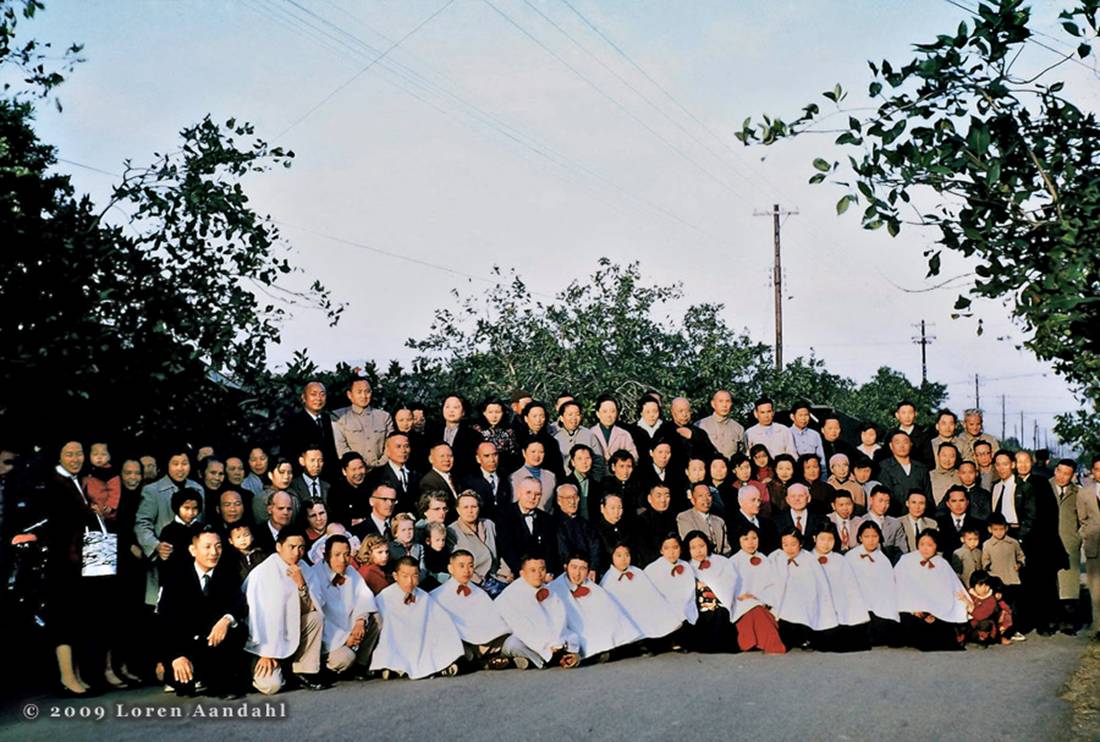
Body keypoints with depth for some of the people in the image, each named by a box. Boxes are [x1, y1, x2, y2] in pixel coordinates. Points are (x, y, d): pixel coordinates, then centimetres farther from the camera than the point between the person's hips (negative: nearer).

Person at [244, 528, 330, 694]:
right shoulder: (263, 573, -19)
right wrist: (266, 653, -20)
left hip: (286, 633, 7)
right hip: (260, 641, -7)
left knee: (316, 617, -12)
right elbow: (262, 616, -20)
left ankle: (303, 673, -5)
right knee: (271, 685, -24)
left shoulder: (299, 570, 0)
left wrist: (301, 585, -18)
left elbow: (308, 610, -1)